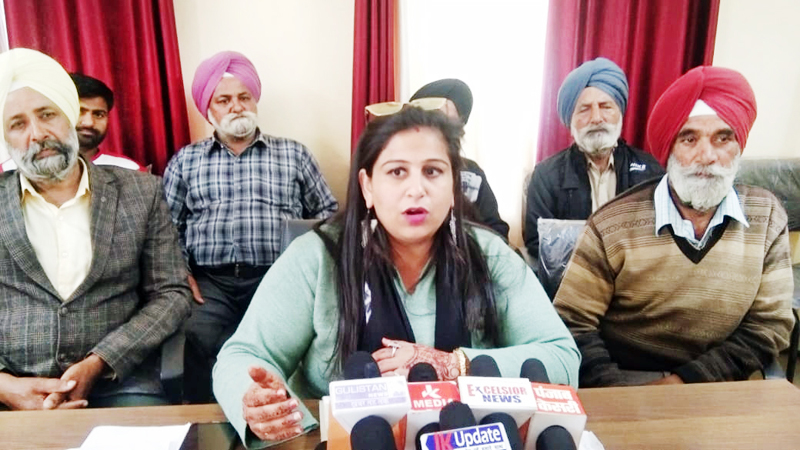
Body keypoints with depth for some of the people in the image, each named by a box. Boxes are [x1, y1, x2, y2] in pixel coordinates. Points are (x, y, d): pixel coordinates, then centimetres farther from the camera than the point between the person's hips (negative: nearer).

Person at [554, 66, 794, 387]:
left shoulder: (767, 217, 0)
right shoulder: (612, 224, -10)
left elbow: (769, 324, 1)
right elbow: (572, 324, -7)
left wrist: (687, 379, -9)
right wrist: (621, 391, -19)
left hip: (715, 389, 3)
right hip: (623, 386, -3)